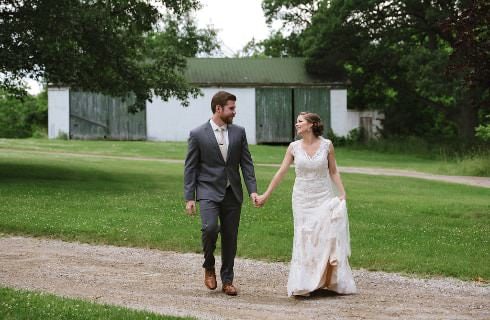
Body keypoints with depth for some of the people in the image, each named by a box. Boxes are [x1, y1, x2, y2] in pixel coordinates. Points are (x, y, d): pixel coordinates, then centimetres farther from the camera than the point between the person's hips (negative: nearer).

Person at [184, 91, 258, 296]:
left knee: (230, 238, 6)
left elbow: (246, 163, 6)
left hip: (232, 194, 4)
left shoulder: (239, 132, 6)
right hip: (209, 192, -3)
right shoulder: (198, 134, -4)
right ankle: (209, 266, 3)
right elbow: (190, 168, -2)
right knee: (210, 228, -23)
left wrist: (252, 190, -4)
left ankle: (227, 280, 18)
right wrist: (189, 198, -7)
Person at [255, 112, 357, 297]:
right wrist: (265, 195, 3)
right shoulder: (294, 147, 0)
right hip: (302, 198, 1)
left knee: (327, 239, -6)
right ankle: (303, 286, 8)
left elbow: (333, 172, 4)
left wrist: (342, 194, -4)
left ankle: (331, 282, 6)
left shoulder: (326, 145, -3)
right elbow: (281, 172, 4)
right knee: (304, 240, 2)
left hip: (324, 198, -1)